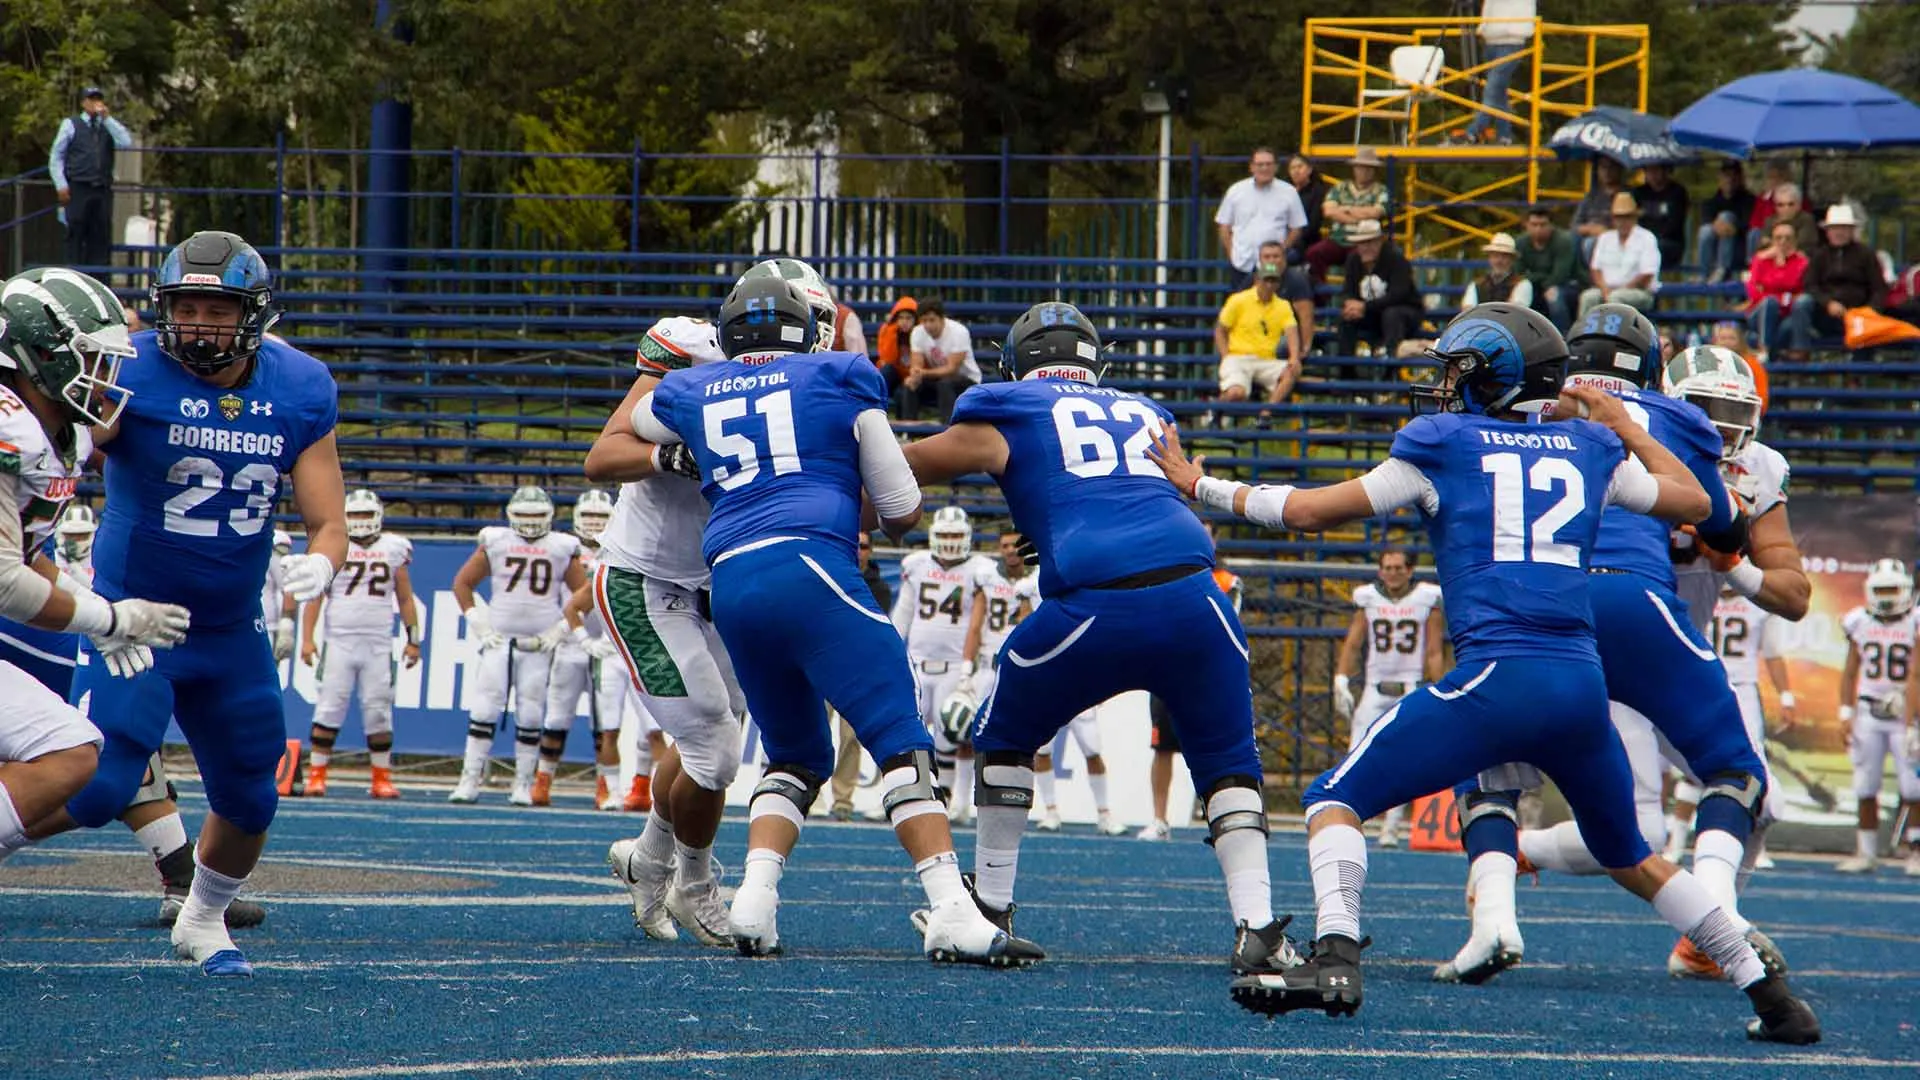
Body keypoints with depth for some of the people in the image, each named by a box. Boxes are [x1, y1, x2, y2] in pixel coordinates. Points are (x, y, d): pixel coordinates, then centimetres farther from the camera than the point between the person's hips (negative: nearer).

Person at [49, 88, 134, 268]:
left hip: (103, 191, 3)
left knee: (101, 238, -1)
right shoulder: (70, 125, 11)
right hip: (78, 190, -3)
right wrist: (61, 185, -5)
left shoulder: (109, 127, 17)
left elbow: (126, 143, -3)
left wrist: (107, 118, -2)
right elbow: (56, 157, 7)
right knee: (76, 236, -6)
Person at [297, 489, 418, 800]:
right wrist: (307, 637, -6)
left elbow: (405, 599, 14)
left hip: (378, 644, 1)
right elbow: (315, 595, 2)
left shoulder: (392, 550, 9)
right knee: (330, 707, -5)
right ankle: (316, 776, -2)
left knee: (379, 712, 1)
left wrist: (413, 639, 8)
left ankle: (382, 779, 7)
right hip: (339, 642, -1)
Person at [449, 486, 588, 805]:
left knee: (530, 716, 0)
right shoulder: (495, 544, 4)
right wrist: (478, 625, 2)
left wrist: (560, 630, 1)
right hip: (498, 640, 0)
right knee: (484, 709, -7)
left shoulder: (562, 550, 4)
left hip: (539, 644, 0)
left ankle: (523, 786, 7)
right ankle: (470, 781, -6)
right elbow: (462, 582, 10)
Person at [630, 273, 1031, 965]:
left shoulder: (689, 395, 20)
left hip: (730, 585, 5)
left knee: (796, 753, 21)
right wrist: (892, 520, 35)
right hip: (809, 565, -5)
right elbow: (902, 511, 13)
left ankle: (754, 903, 0)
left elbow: (637, 422, 46)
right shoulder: (840, 381, 12)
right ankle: (951, 914, -23)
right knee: (901, 740, -8)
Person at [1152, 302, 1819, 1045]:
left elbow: (1312, 511, 10)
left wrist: (1200, 486, 22)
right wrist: (1625, 427, 42)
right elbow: (1693, 501, 31)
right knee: (1628, 856, 25)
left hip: (1496, 676, -5)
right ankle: (1768, 993, 21)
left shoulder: (1445, 445, 7)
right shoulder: (1589, 449, 17)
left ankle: (1336, 959, -22)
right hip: (1583, 684, 5)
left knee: (1337, 799, 2)